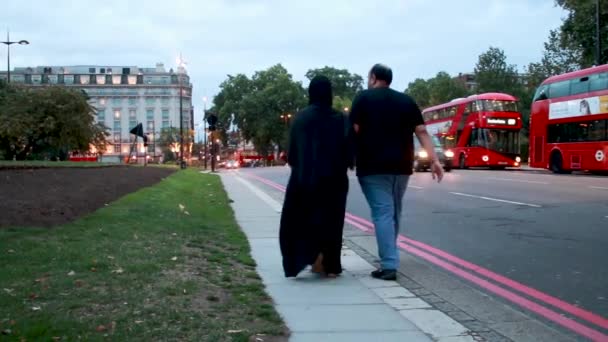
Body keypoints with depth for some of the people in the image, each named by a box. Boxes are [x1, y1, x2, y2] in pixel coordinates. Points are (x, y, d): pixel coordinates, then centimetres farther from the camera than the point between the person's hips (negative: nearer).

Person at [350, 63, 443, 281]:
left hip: (373, 166, -5)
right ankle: (388, 256, 31)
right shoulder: (406, 100, 12)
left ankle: (389, 266, -12)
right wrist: (434, 160, 1)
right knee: (394, 212, 19)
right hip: (401, 166, 5)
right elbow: (421, 132, 4)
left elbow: (355, 131, -9)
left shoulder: (363, 97, 0)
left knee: (382, 213, -6)